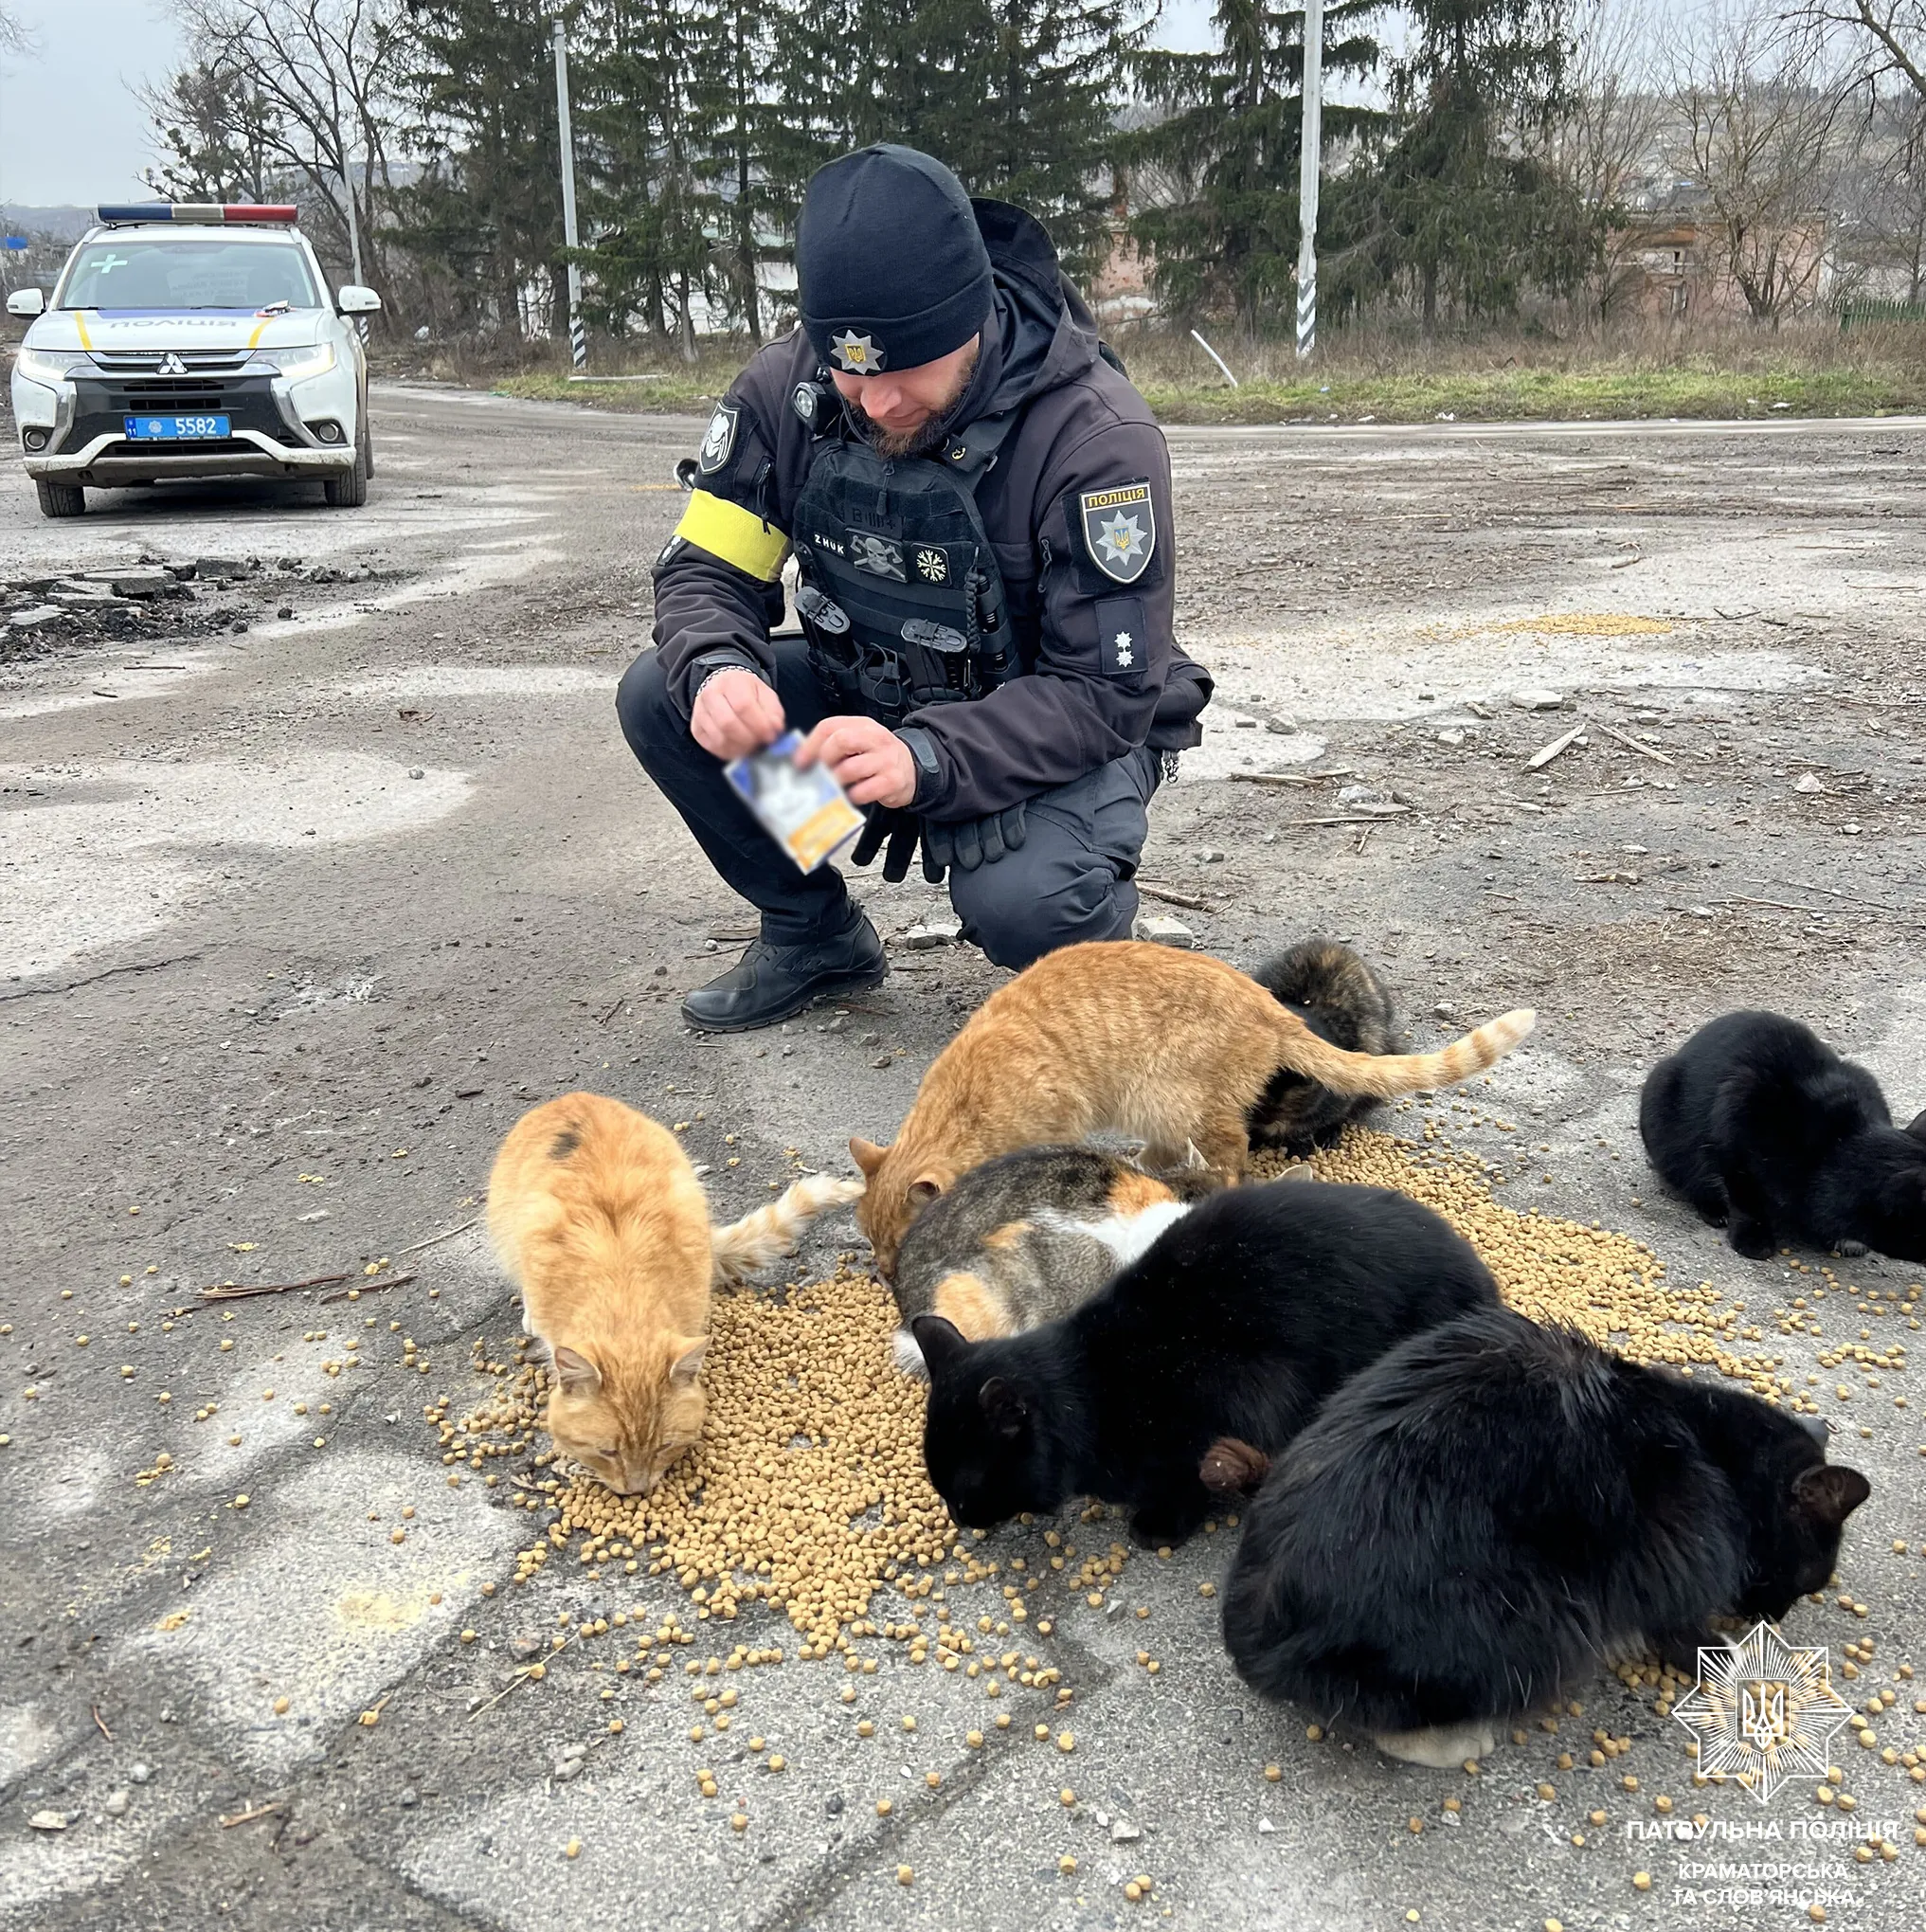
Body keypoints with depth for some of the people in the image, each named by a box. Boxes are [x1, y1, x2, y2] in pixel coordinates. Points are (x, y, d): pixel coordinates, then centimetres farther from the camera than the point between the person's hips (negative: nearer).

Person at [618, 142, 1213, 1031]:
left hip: (1060, 729, -5)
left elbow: (1106, 690, -26)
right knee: (660, 697, -14)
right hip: (871, 700, 5)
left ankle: (1088, 929, 5)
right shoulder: (786, 389, -13)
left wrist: (926, 759, -42)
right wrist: (717, 671, -32)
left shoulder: (1095, 437, -26)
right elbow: (705, 571, -7)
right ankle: (816, 935, 6)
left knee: (1019, 902, -36)